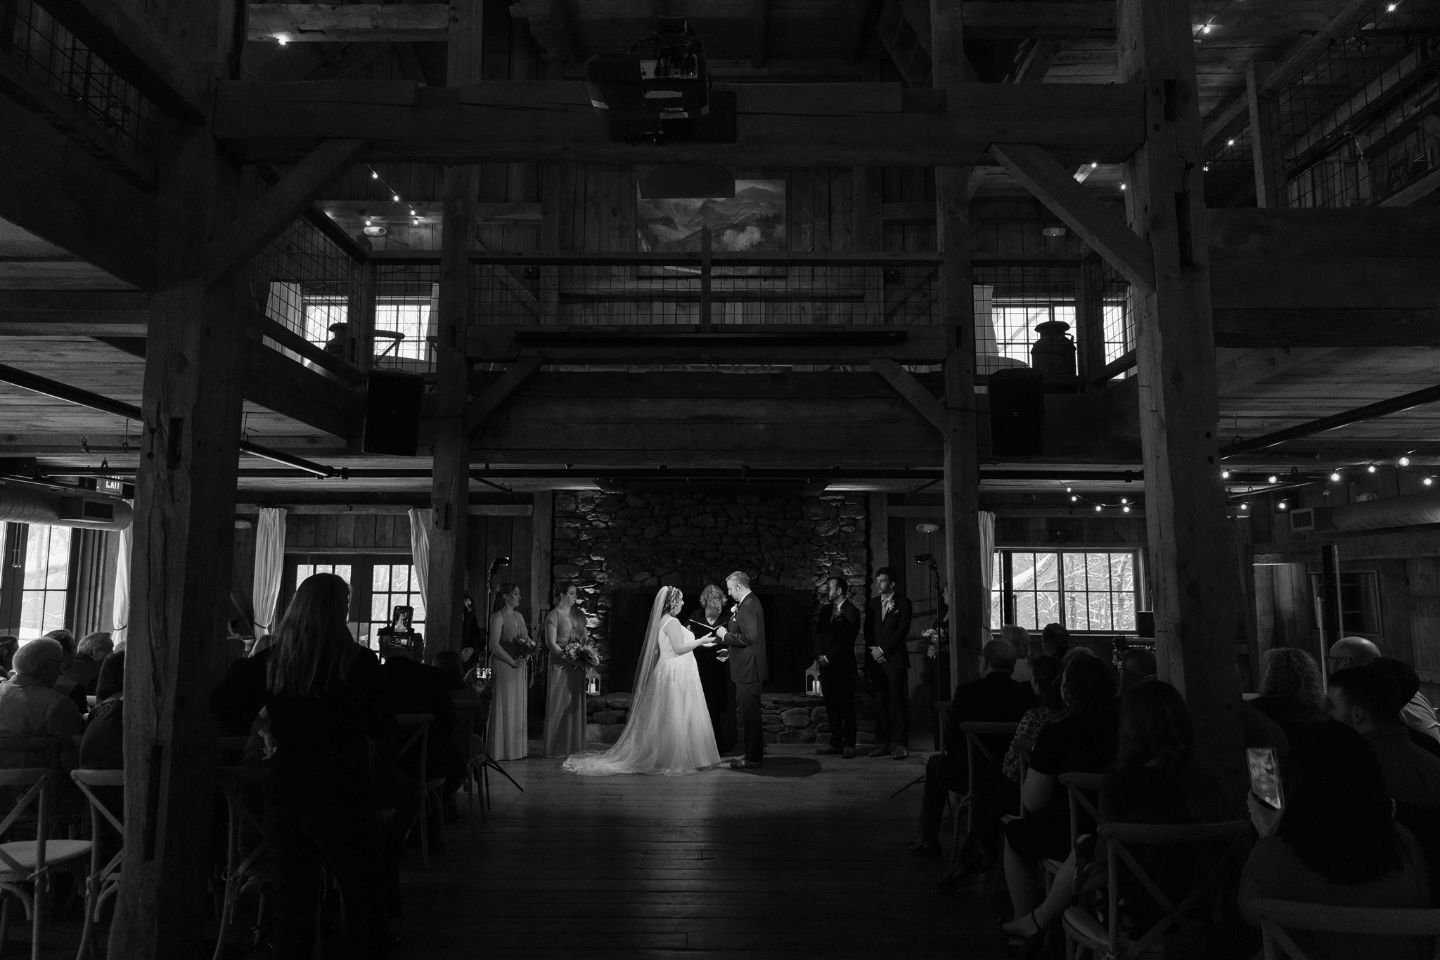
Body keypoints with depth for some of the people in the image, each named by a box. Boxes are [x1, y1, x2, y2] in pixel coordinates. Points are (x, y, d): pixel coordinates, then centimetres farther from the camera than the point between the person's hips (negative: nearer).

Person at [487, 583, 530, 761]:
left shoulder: (519, 616, 15)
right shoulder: (498, 617, -8)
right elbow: (494, 645, -15)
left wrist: (527, 655, -3)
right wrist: (512, 661, -17)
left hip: (519, 666, 7)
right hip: (503, 665, -7)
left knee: (518, 707, 9)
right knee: (503, 706, -3)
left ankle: (517, 748, 15)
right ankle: (501, 750, 3)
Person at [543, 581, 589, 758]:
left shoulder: (579, 614, 10)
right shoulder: (553, 615, -7)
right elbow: (551, 644, -11)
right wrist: (569, 658, -17)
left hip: (577, 665, 6)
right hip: (560, 664, -6)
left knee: (575, 705, 9)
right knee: (559, 705, 0)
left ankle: (574, 745, 16)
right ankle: (558, 747, 8)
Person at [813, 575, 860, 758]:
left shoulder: (851, 612, -5)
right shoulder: (825, 610, 15)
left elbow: (847, 641, -10)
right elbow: (818, 634, 15)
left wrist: (829, 657, -12)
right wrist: (818, 657, 1)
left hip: (843, 666, -6)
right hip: (826, 664, 6)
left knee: (846, 706, -2)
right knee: (831, 705, 6)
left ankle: (848, 744, 4)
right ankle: (835, 743, 12)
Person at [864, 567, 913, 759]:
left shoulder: (902, 603, 3)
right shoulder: (872, 604, 16)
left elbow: (902, 630, -5)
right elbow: (868, 632, 15)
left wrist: (883, 649, -8)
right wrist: (873, 652, 0)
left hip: (895, 658, -4)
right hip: (876, 659, 4)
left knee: (897, 701, -5)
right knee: (880, 702, 2)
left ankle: (899, 744, -2)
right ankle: (882, 743, 6)